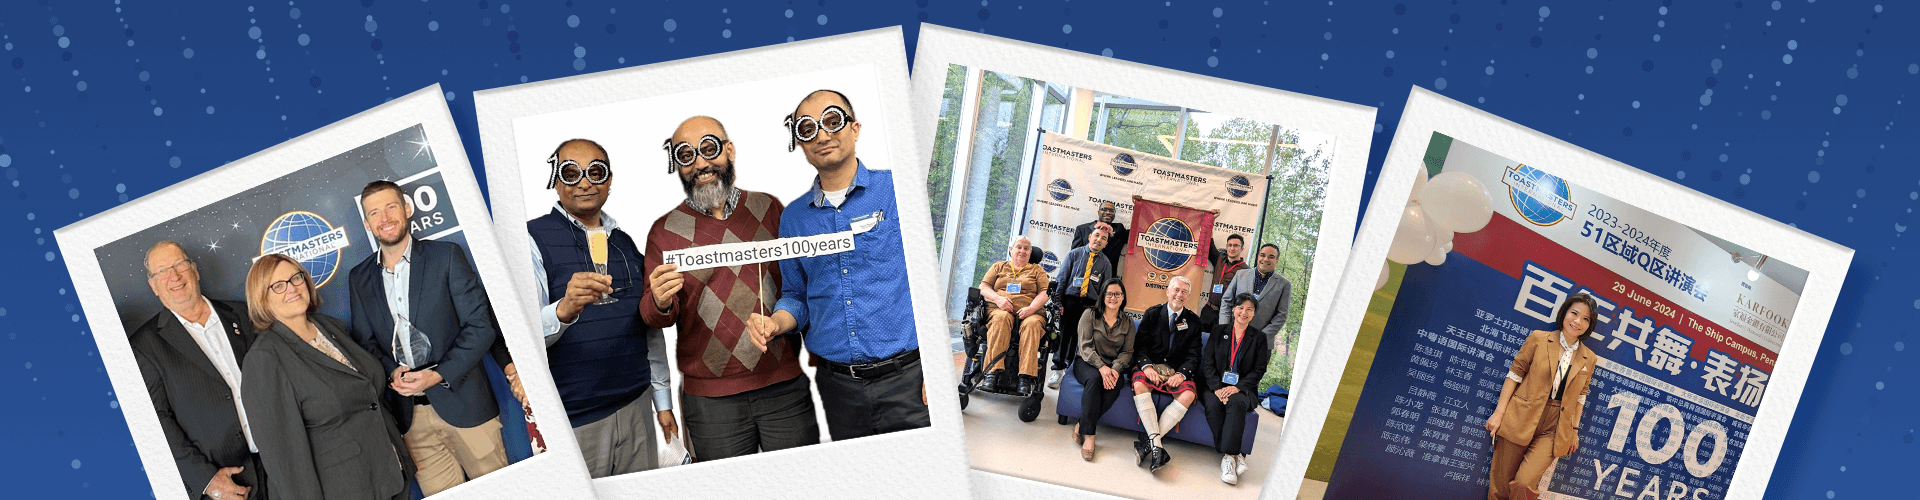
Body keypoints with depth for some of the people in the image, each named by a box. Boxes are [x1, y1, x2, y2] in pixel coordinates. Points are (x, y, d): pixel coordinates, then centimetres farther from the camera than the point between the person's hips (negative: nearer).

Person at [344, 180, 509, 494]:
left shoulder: (446, 256, 0)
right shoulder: (359, 278, 11)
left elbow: (481, 325, -5)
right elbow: (365, 342, 13)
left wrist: (439, 375, -15)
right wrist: (392, 372, -8)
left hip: (463, 403, -2)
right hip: (411, 415, 3)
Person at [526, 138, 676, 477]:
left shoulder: (625, 243, 13)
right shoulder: (534, 238, -5)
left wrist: (663, 401, 16)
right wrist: (564, 309, -38)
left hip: (635, 408, 5)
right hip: (572, 420, -5)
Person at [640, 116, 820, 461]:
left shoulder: (768, 208, 6)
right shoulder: (665, 231, 3)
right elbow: (654, 318, 4)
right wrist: (660, 303, -19)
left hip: (785, 384, 1)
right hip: (710, 398, -1)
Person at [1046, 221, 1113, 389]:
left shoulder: (1105, 263, 10)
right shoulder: (1075, 254, 7)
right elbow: (1062, 278, 5)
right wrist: (1058, 301, -3)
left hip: (1090, 304, 1)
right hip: (1070, 300, -1)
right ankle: (1058, 370, 2)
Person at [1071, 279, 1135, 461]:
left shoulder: (1128, 323, 11)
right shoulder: (1089, 316, 2)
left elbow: (1127, 351, 6)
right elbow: (1085, 347, -7)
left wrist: (1115, 369, -16)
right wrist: (1101, 367, -23)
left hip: (1113, 366, 2)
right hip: (1087, 363, -2)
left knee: (1116, 385, -33)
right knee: (1094, 379, -37)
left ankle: (1082, 426, -28)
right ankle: (1089, 435, -36)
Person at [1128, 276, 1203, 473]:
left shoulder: (1193, 321, 10)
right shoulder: (1152, 314, 8)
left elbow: (1194, 355, 3)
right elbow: (1140, 345, 1)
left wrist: (1181, 374, -16)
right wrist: (1146, 366, -19)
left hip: (1177, 371, 1)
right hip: (1151, 366, -1)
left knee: (1188, 395, -31)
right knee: (1139, 385, -35)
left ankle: (1147, 441, -32)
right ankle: (1156, 445, -39)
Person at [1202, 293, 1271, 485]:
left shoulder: (1259, 338, 10)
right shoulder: (1218, 332, 12)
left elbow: (1259, 370, 2)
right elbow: (1208, 363, 4)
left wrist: (1237, 388, -15)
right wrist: (1217, 388, -13)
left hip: (1243, 389, -1)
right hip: (1215, 386, 1)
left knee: (1236, 403, -36)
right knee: (1213, 405, -33)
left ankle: (1228, 455, -38)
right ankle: (1236, 455, -32)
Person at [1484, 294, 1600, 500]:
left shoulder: (1588, 359, 7)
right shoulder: (1539, 340, 0)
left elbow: (1580, 396, 15)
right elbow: (1515, 374, 0)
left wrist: (1574, 430, 14)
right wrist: (1499, 412, -4)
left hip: (1554, 430, 1)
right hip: (1521, 420, -1)